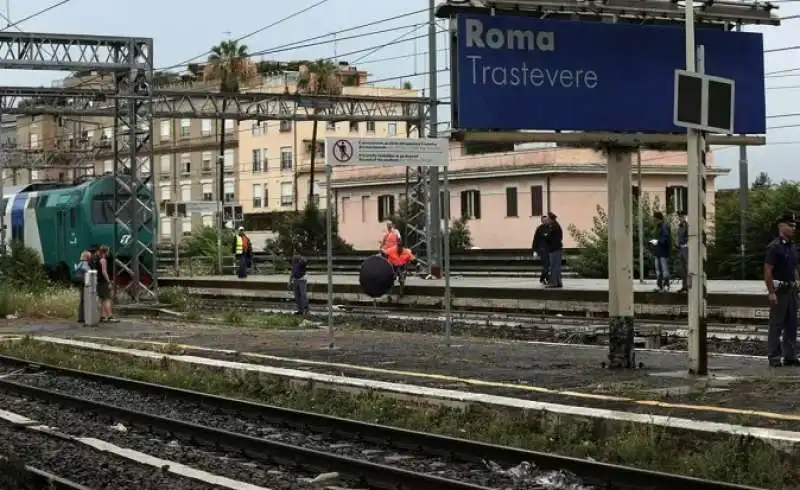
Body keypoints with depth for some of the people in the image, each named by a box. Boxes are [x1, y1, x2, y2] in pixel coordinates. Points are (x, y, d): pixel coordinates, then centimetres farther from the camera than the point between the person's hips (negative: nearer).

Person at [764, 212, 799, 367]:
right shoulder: (774, 247, -11)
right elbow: (767, 271, -15)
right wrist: (771, 293, -18)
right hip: (779, 290, -8)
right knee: (776, 325, -3)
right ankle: (774, 357, 1)